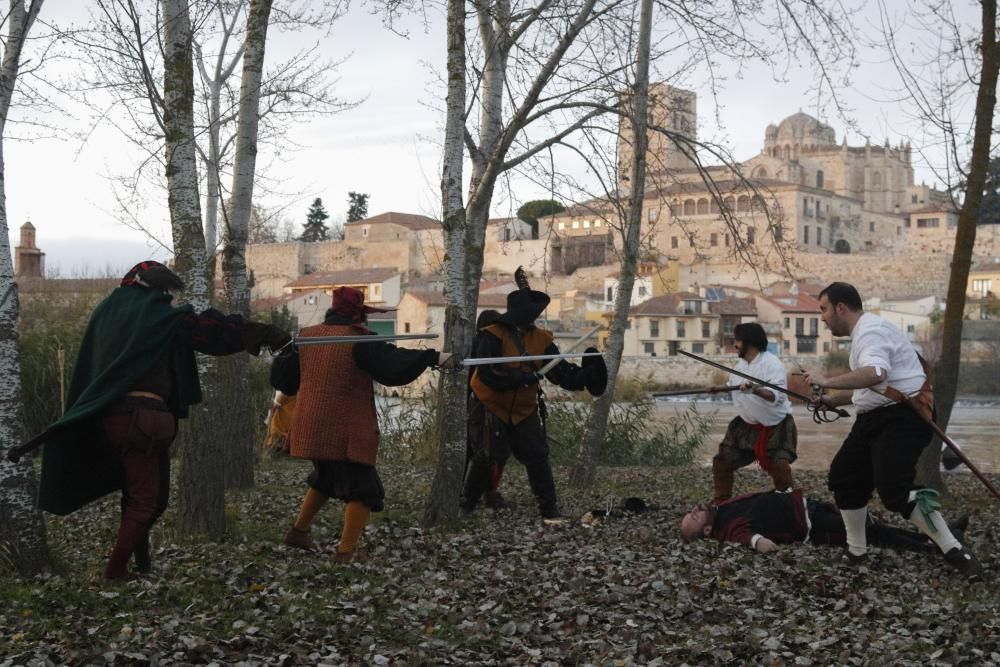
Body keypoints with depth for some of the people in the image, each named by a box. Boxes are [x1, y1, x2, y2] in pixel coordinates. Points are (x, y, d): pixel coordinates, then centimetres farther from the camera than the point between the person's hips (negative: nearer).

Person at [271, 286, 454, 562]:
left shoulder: (305, 337, 6)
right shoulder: (359, 341, -13)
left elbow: (282, 378, 14)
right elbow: (393, 363, -22)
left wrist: (289, 350, 33)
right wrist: (433, 357, -22)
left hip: (312, 429, 7)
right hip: (346, 433, -7)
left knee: (325, 477, 30)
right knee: (363, 487, 3)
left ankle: (298, 531, 35)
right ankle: (347, 551, -5)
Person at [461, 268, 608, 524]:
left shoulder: (541, 339, -1)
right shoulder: (494, 336, -17)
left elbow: (560, 370, -4)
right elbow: (486, 373, -26)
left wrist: (584, 376, -21)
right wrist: (520, 377, -32)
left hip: (524, 410, 4)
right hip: (492, 408, -4)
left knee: (538, 456, 0)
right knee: (485, 459, 0)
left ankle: (549, 510, 6)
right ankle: (467, 505, 18)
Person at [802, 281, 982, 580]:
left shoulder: (871, 330, -18)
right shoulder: (862, 332, 16)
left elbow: (876, 374, -38)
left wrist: (826, 382, -31)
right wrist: (832, 400, 17)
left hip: (903, 417, -11)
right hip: (876, 417, 11)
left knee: (894, 489, -22)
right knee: (844, 477, 13)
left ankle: (955, 552, -12)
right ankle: (856, 551, 25)